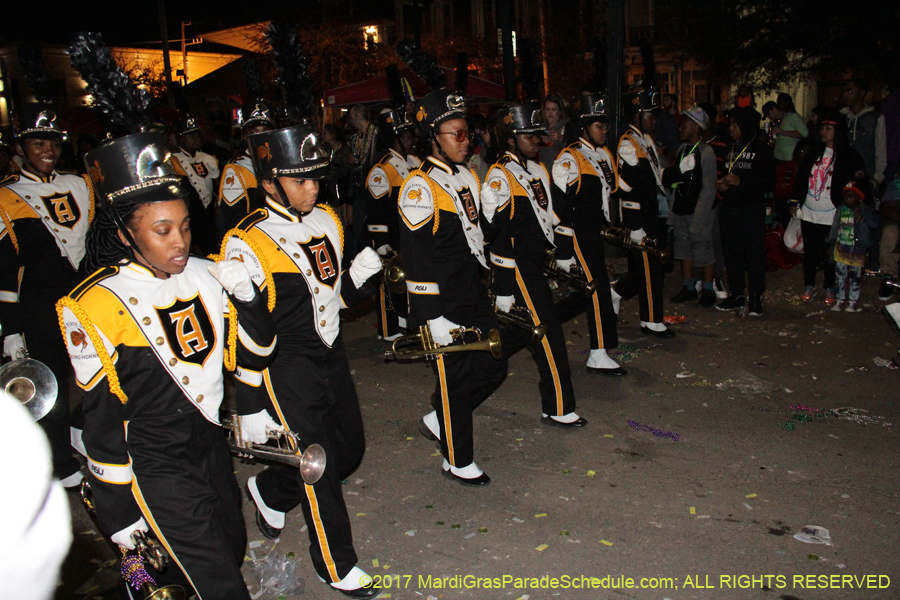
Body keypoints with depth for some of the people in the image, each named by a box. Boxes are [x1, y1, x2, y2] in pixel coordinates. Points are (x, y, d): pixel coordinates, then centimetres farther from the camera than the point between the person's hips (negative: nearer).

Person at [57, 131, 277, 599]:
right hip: (154, 468, -6)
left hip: (211, 444, 6)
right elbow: (101, 418, -12)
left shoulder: (205, 275, -4)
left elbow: (254, 354, 3)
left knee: (232, 548, 21)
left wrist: (246, 297, -15)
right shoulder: (95, 306, -17)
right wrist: (116, 509, -6)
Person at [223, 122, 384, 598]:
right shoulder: (247, 244, -18)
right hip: (286, 369, -7)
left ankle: (269, 491, 42)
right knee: (318, 468, 1)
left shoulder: (327, 219, 4)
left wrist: (361, 274, -6)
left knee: (350, 449, 17)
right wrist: (253, 407, -12)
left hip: (330, 353, 8)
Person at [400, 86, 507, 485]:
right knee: (455, 379, 3)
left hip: (474, 298, 8)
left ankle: (439, 420, 34)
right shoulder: (419, 187, -16)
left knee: (493, 368, 13)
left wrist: (497, 291, 22)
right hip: (442, 306, -8)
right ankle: (457, 461, 23)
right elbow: (416, 258, -18)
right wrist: (433, 318, -19)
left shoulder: (468, 178, 11)